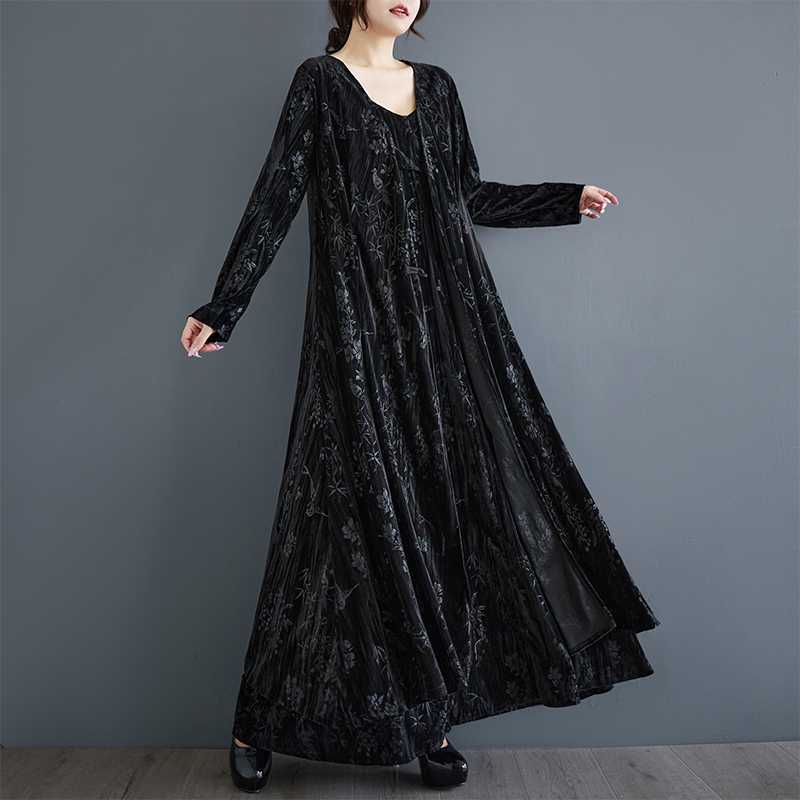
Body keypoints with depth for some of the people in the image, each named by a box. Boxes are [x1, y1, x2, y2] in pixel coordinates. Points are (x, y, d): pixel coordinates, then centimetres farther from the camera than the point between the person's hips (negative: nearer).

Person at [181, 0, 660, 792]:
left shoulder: (436, 85, 19)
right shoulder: (319, 82, 5)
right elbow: (274, 198, -2)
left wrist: (566, 199, 23)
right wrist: (222, 309, -9)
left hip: (445, 318, 6)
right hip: (358, 322, -5)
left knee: (448, 500, 0)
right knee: (367, 508, -6)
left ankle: (426, 716, 12)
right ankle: (259, 723, 12)